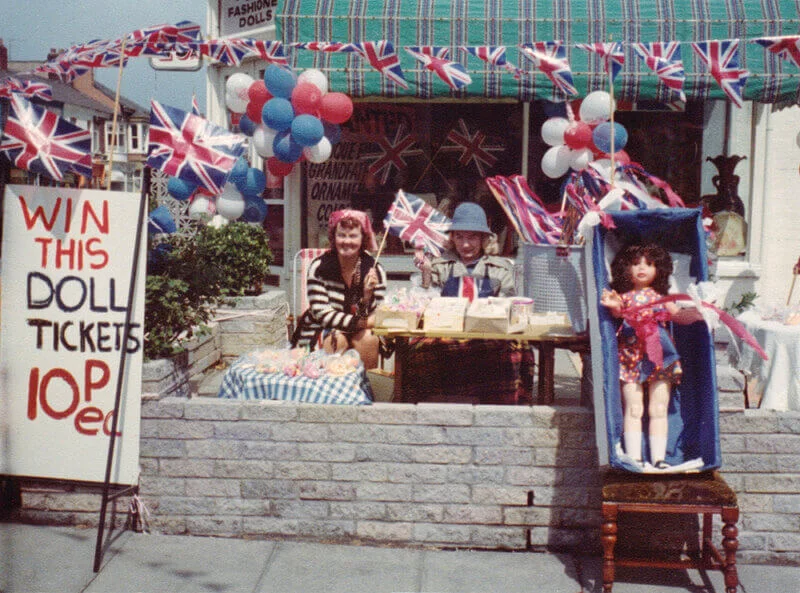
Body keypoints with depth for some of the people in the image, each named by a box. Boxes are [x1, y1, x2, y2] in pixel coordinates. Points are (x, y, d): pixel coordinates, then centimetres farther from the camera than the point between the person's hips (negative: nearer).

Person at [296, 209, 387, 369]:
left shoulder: (375, 270, -6)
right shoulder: (319, 267, -10)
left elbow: (376, 317, -7)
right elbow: (321, 313, -14)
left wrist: (368, 294, -28)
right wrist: (359, 322, -24)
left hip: (362, 331, 2)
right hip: (321, 330, -1)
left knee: (368, 339, -29)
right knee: (337, 340, -31)